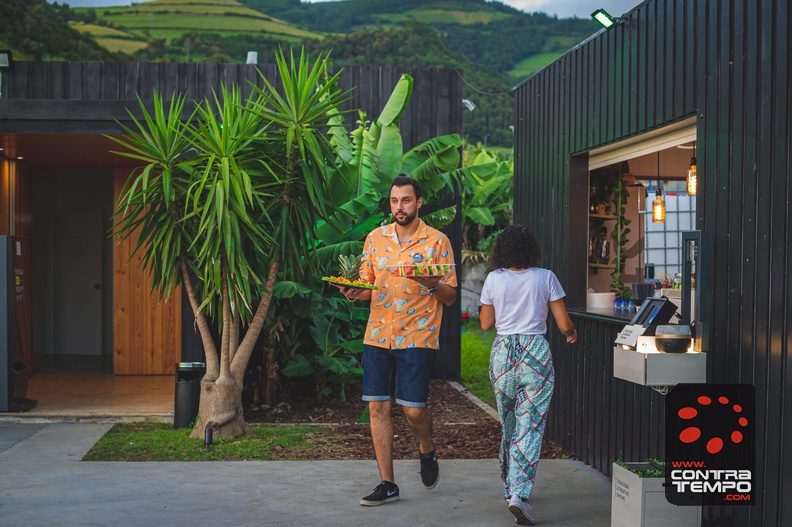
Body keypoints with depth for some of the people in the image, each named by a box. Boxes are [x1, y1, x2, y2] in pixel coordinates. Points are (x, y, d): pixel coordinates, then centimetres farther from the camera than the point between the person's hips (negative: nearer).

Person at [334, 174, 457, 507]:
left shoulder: (437, 242, -2)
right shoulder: (375, 238, 9)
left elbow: (450, 296, -1)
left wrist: (430, 283, -21)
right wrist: (354, 292, -7)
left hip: (417, 337, -3)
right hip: (377, 336, 4)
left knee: (413, 409, -6)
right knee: (378, 407, 2)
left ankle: (427, 450, 28)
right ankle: (387, 483, 11)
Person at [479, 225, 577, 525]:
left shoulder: (493, 280, 1)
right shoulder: (546, 278, -3)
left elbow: (485, 323, 8)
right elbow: (564, 324, -1)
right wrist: (572, 334, 21)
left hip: (503, 353, 2)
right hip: (536, 354, -2)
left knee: (508, 424, 18)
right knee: (530, 427, -3)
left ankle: (510, 487, 29)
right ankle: (520, 494, -17)